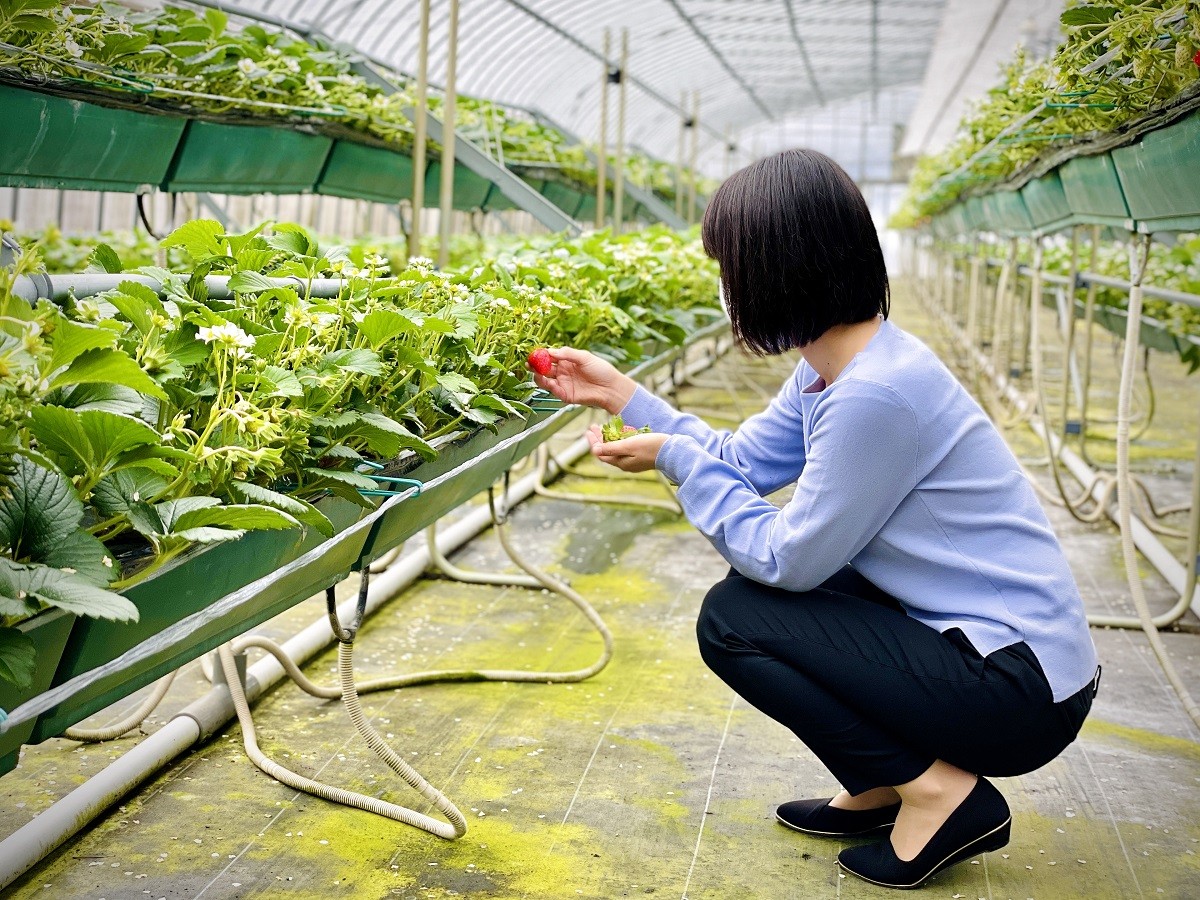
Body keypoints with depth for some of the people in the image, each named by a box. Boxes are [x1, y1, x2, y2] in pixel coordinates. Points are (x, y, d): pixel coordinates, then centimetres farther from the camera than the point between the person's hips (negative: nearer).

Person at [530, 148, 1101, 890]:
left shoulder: (874, 394, -26)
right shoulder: (832, 366, 3)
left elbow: (787, 559, -18)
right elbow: (737, 461, 12)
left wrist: (674, 458, -10)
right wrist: (621, 393, 13)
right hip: (965, 634, 9)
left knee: (732, 620, -8)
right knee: (750, 576, 15)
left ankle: (936, 789, -3)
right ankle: (880, 789, 18)